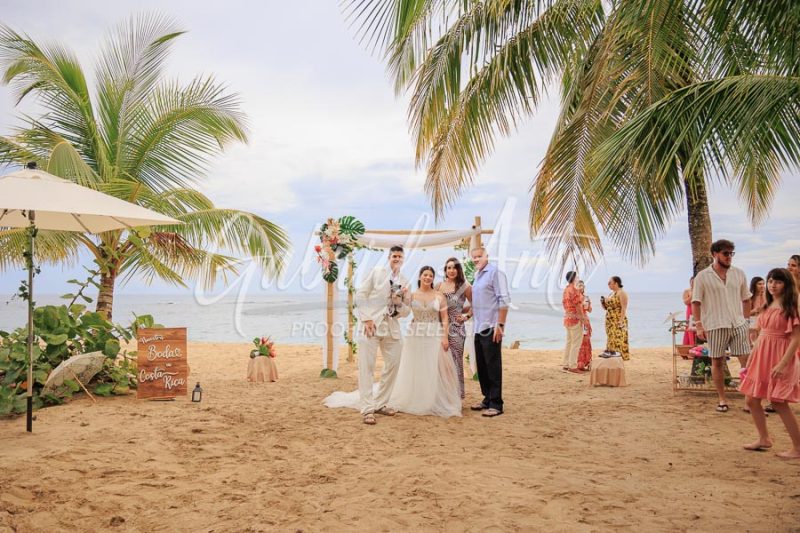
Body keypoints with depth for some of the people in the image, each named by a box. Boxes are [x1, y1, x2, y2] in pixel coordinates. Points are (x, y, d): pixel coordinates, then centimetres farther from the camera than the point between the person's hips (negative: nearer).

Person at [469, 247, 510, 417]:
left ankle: (496, 404, 4)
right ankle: (487, 399, 24)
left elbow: (504, 300, -14)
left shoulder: (494, 273, -9)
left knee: (493, 367, -3)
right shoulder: (476, 276, 16)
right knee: (482, 367, 13)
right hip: (479, 328, 8)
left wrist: (500, 325, -18)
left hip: (491, 329, -8)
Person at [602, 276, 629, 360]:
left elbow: (624, 308, -16)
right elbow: (607, 307, 23)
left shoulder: (621, 293, -8)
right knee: (611, 340, 8)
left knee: (618, 340, -12)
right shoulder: (611, 294, 18)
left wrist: (621, 321, -24)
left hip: (618, 321, -9)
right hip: (610, 321, 9)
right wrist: (603, 302, 3)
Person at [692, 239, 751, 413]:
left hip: (738, 324, 3)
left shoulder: (739, 274, 8)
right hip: (715, 326, -3)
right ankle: (721, 399, 16)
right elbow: (696, 302, -4)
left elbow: (746, 299, 15)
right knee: (717, 362, 4)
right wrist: (699, 325, -10)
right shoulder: (703, 276, -2)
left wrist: (746, 320, 10)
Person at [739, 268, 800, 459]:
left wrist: (783, 364, -23)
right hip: (761, 357, 8)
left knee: (779, 403, -7)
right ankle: (764, 439, 27)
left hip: (780, 358, -8)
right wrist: (750, 360, 15)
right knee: (752, 400, 10)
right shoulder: (767, 307, 13)